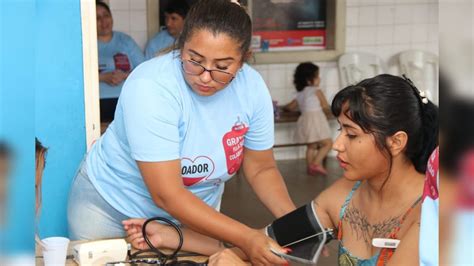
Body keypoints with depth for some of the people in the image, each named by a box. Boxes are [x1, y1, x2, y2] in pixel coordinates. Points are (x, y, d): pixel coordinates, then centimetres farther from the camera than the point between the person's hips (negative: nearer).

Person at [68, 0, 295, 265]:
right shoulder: (151, 87, -32)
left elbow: (261, 169, -4)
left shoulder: (252, 87, -17)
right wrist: (246, 238, -41)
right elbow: (166, 195, -34)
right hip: (112, 207, -3)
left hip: (194, 211, 4)